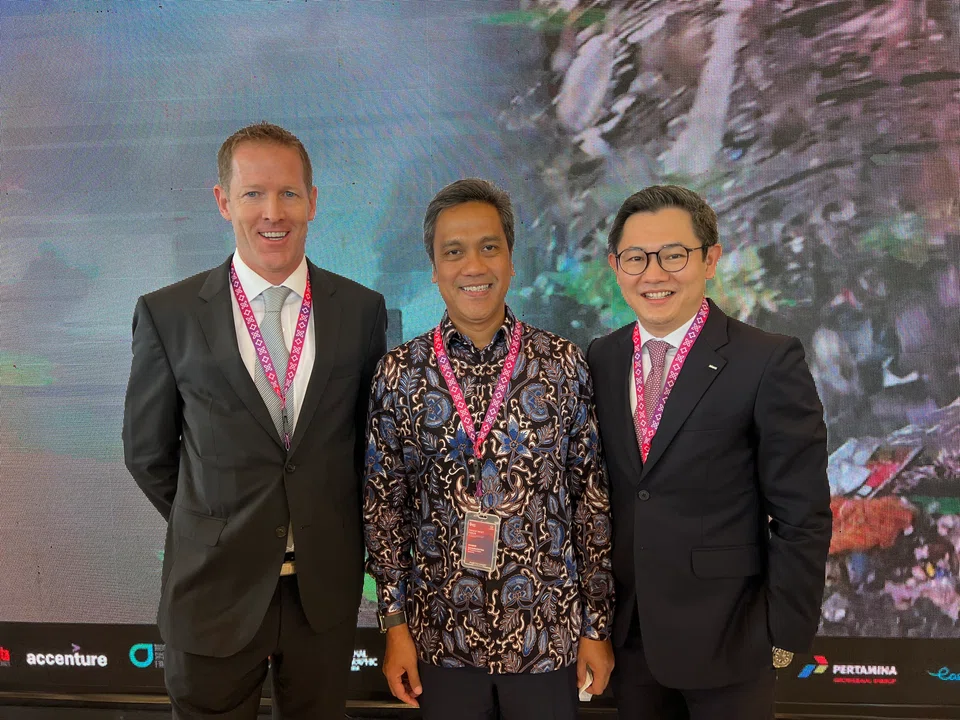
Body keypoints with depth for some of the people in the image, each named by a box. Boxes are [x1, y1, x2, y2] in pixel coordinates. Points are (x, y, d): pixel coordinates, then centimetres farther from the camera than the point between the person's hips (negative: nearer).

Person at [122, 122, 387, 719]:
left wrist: (339, 535, 9)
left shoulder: (362, 309, -2)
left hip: (327, 587, 2)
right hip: (214, 586, -1)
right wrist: (214, 534, 7)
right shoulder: (167, 314, -6)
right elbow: (146, 451, 3)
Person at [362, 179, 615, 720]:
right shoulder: (399, 372, -3)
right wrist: (396, 625, 0)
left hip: (548, 633, 0)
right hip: (442, 634, 1)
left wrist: (598, 625, 0)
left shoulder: (565, 364, -5)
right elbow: (384, 504, 1)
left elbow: (593, 497, -2)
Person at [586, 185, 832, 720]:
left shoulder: (769, 362, -13)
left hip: (727, 639, -4)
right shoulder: (599, 361, 1)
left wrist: (785, 634, -9)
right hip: (628, 635, 4)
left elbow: (802, 515, -10)